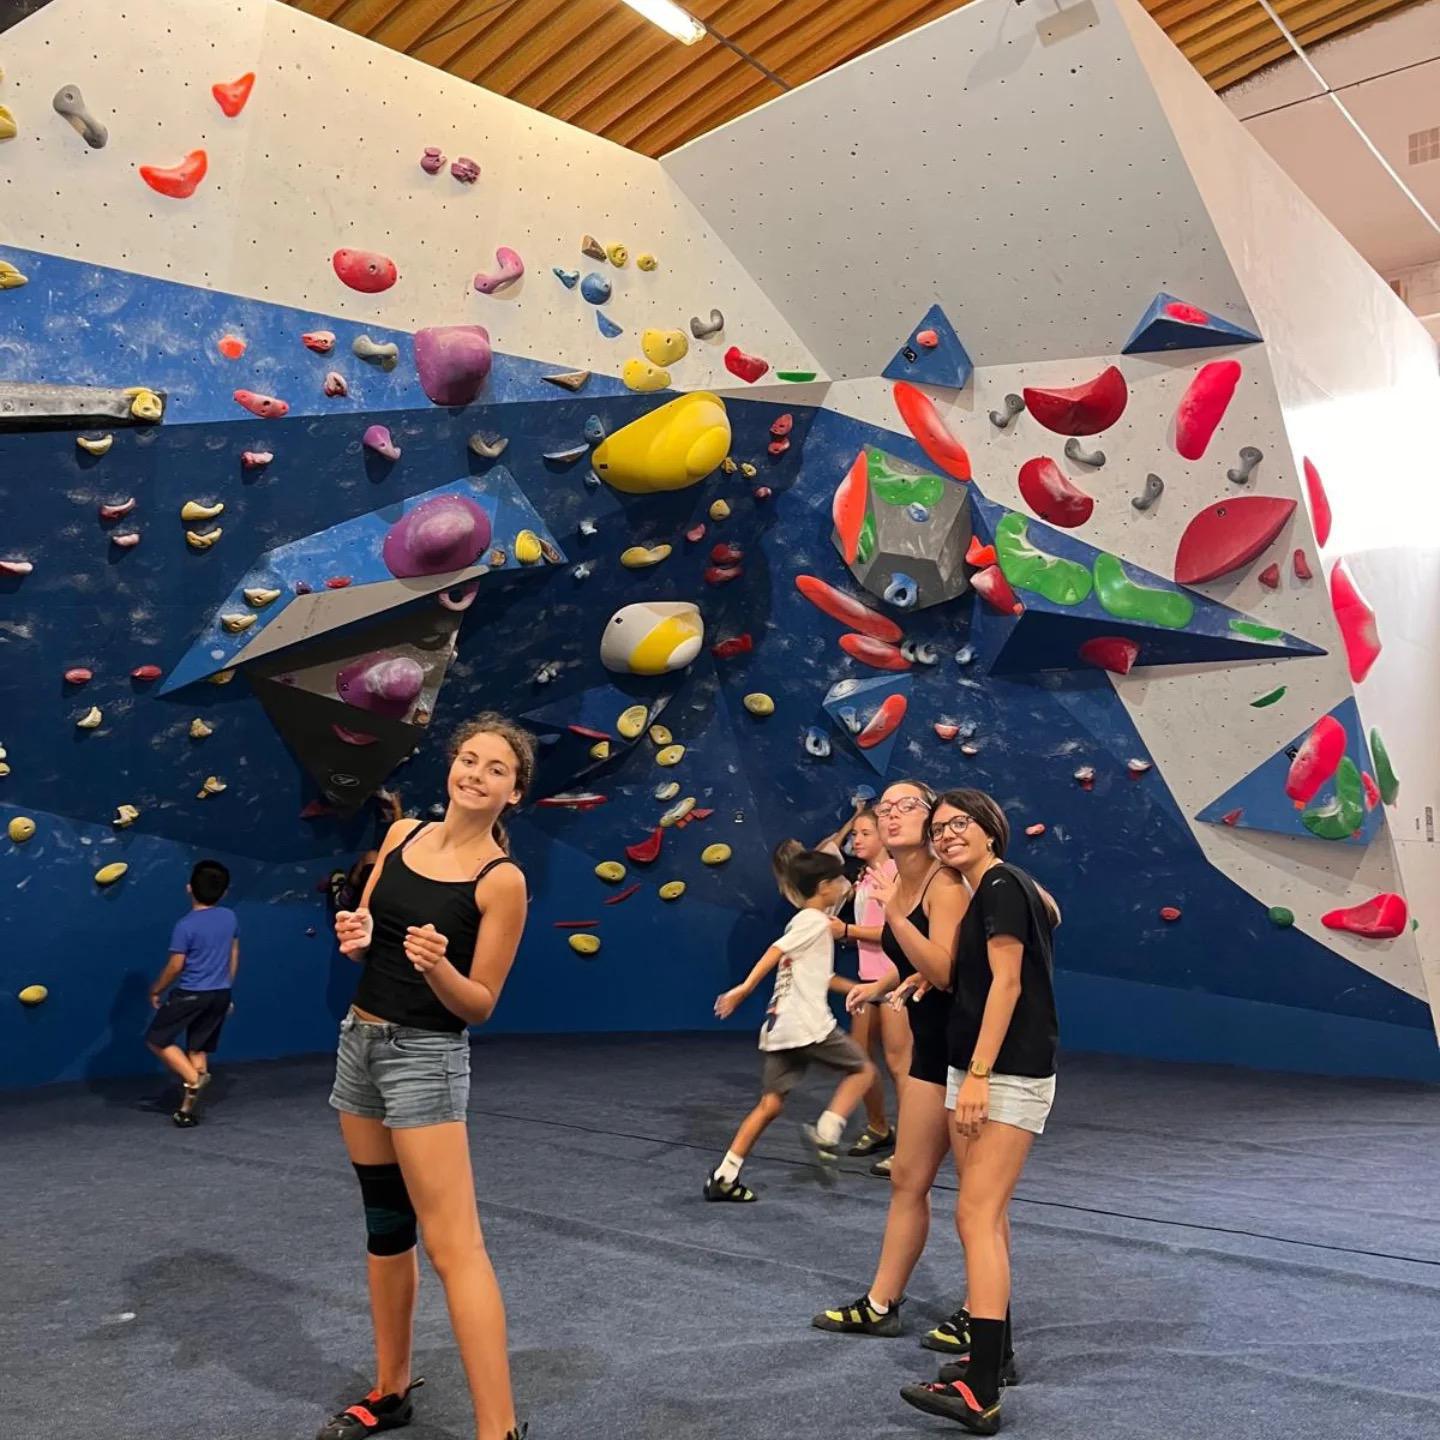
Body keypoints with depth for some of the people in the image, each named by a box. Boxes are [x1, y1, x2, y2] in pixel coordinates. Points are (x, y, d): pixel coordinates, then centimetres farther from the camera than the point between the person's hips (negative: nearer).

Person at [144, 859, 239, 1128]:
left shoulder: (185, 925, -16)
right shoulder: (230, 917, 2)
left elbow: (175, 966, -12)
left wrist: (156, 990, 5)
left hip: (191, 994, -6)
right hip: (220, 994, 6)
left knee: (156, 1039, 11)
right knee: (198, 1049, 13)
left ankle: (194, 1078, -7)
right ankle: (187, 1110, 14)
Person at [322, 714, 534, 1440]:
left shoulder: (502, 880, -14)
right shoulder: (402, 833, 3)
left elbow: (480, 1005, -11)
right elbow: (366, 928, 13)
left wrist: (437, 966, -30)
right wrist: (354, 935, -10)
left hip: (426, 1055, -7)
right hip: (358, 1041, 7)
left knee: (453, 1246, -7)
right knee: (385, 1226, 19)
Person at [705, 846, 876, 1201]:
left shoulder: (805, 922, 23)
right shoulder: (815, 921, -6)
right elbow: (775, 952, -19)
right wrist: (744, 989, -27)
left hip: (779, 1027, 9)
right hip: (808, 1025, -9)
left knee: (771, 1104, 7)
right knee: (862, 1069, 9)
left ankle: (724, 1177, 4)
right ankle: (826, 1133, -1)